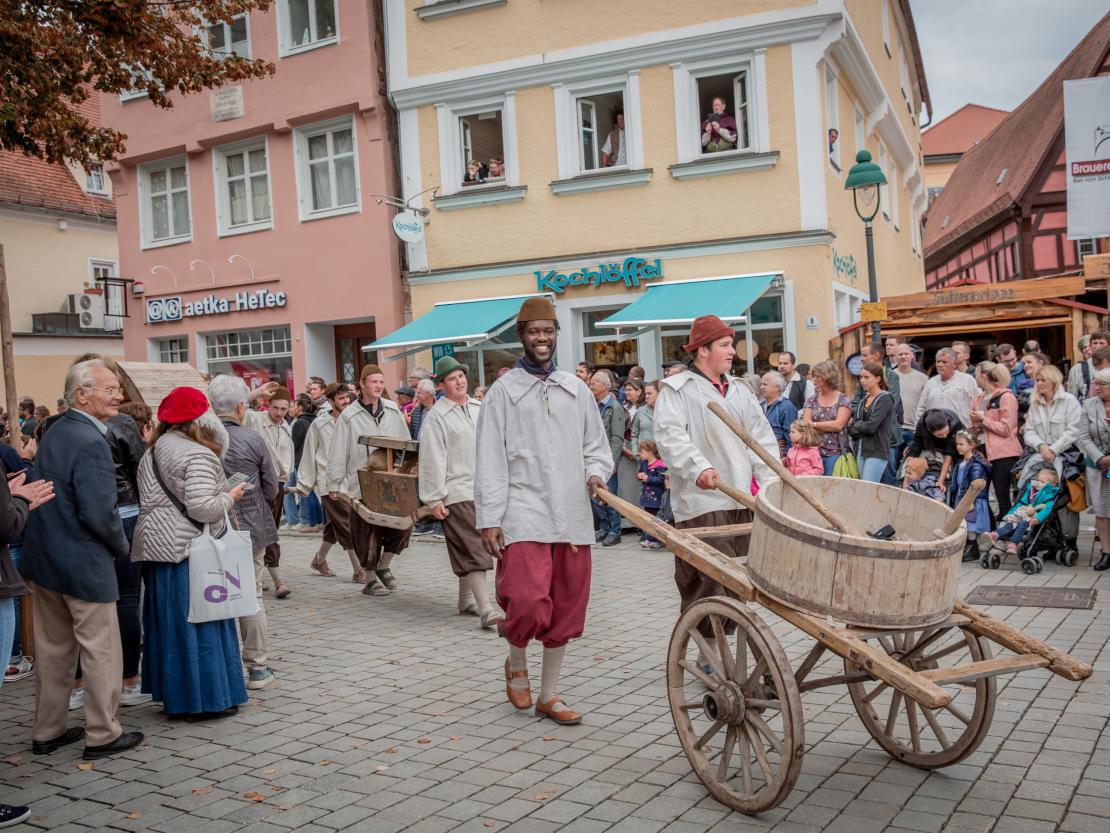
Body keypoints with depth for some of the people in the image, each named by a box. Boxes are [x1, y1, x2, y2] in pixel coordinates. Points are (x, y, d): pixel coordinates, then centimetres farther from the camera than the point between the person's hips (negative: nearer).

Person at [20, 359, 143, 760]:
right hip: (83, 563, -9)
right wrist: (122, 547, -7)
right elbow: (100, 512, -24)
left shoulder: (53, 433, 9)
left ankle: (48, 731, 29)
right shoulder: (91, 442, -21)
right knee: (101, 650, 4)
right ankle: (102, 735, 14)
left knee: (53, 648, 18)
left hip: (43, 560, 9)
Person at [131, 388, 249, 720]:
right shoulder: (198, 454, -15)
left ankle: (174, 693, 22)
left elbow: (152, 500, 18)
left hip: (155, 546, 8)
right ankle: (207, 697, 6)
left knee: (168, 622, 13)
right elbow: (201, 507, -22)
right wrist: (230, 497, -5)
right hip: (186, 550, -8)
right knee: (198, 621, 0)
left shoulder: (152, 453, 14)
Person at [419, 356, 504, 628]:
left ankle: (466, 599, 27)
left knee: (467, 549, 15)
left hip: (483, 490, 6)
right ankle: (485, 608, -14)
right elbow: (432, 460, -8)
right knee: (474, 549, -11)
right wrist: (434, 499, -11)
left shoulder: (479, 408, 13)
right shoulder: (436, 416, -6)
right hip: (457, 493, -6)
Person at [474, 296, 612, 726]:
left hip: (572, 514, 4)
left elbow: (597, 446, 19)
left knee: (566, 607, 8)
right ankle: (516, 662, 18)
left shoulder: (576, 390, 13)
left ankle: (549, 696, 23)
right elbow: (490, 461, -2)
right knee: (529, 603, -16)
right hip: (524, 513, -4)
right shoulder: (504, 391, 2)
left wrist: (596, 472, -3)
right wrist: (488, 519, -8)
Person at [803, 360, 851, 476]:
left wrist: (814, 424, -4)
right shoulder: (811, 400, 11)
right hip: (814, 452, 3)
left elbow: (838, 425, -11)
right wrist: (830, 427, -7)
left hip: (835, 453, -3)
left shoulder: (843, 400, 1)